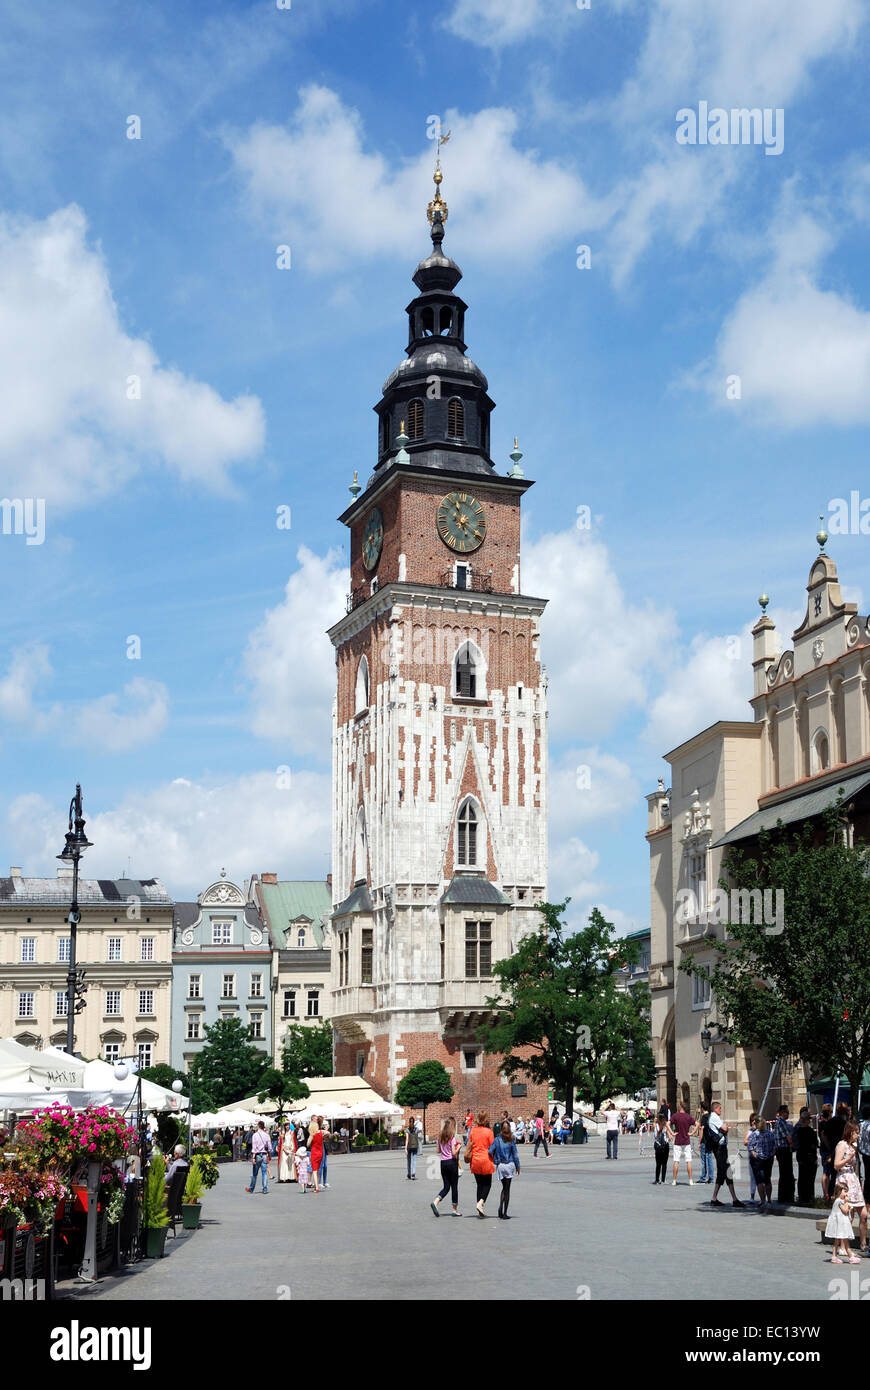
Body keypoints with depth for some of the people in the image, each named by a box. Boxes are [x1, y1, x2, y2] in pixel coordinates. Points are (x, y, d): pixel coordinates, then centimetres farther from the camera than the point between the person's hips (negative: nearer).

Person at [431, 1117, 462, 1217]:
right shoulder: (453, 1136, -12)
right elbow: (454, 1153, -16)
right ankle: (455, 1210, 12)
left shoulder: (440, 1136, 6)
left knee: (446, 1186, 11)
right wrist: (458, 1147, 0)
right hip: (452, 1162, -5)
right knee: (454, 1186, 6)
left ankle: (435, 1202, -11)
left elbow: (438, 1151, 10)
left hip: (443, 1162, 5)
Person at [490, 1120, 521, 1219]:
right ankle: (505, 1213, 2)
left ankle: (500, 1206, -2)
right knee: (507, 1189, 5)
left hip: (500, 1166, 1)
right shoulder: (511, 1141, -5)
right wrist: (518, 1167, 6)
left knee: (504, 1187, 19)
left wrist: (494, 1160, 6)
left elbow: (490, 1151, -10)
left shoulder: (497, 1140, -3)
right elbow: (515, 1155, -2)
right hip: (510, 1165, -1)